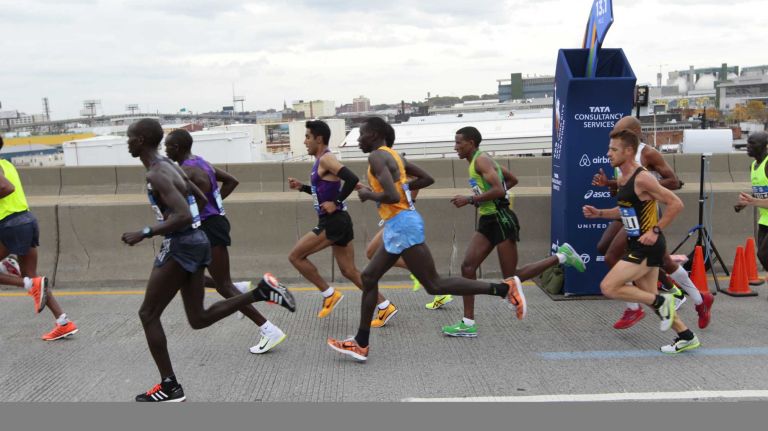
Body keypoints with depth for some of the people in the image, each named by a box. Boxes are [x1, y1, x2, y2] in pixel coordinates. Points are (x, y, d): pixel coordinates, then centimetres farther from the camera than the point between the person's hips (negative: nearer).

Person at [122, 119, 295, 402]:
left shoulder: (156, 174, -16)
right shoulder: (169, 166, 14)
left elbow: (183, 217, -27)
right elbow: (201, 199, 23)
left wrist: (144, 234, -20)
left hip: (180, 246, -9)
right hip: (196, 241, 9)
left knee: (148, 314, 4)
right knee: (198, 319, 12)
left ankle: (169, 387, 9)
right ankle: (261, 291, 1)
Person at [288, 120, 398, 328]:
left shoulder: (326, 159, -13)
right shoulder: (322, 161, 17)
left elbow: (352, 179, -27)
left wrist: (336, 203, -21)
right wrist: (301, 187, 17)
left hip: (333, 222, -10)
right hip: (334, 222, 10)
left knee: (295, 256, -2)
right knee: (350, 271, 10)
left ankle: (329, 295, 5)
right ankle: (385, 307, 13)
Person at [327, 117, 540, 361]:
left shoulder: (377, 157, -12)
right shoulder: (392, 155, 17)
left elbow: (392, 196, -25)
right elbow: (428, 178, 20)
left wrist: (368, 194, -8)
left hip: (402, 225, -10)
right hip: (399, 225, 10)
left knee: (434, 285, -7)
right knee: (368, 277, 13)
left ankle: (504, 288, -5)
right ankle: (361, 344, 18)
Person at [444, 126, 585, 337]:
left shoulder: (482, 160, -12)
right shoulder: (476, 162, 17)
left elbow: (499, 190, -24)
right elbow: (512, 180, 25)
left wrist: (470, 199, -20)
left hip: (501, 219, -10)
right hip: (487, 221, 10)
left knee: (511, 278, -3)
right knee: (467, 267, -2)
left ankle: (561, 256, 9)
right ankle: (468, 324, 1)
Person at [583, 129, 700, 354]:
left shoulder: (642, 178, -19)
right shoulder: (622, 179, 9)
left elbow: (676, 204, -19)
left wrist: (655, 230, -20)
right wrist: (599, 213, 10)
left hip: (648, 246, -9)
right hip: (637, 245, 9)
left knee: (608, 287, -12)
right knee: (650, 296, 16)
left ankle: (662, 302, 2)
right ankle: (686, 337, 29)